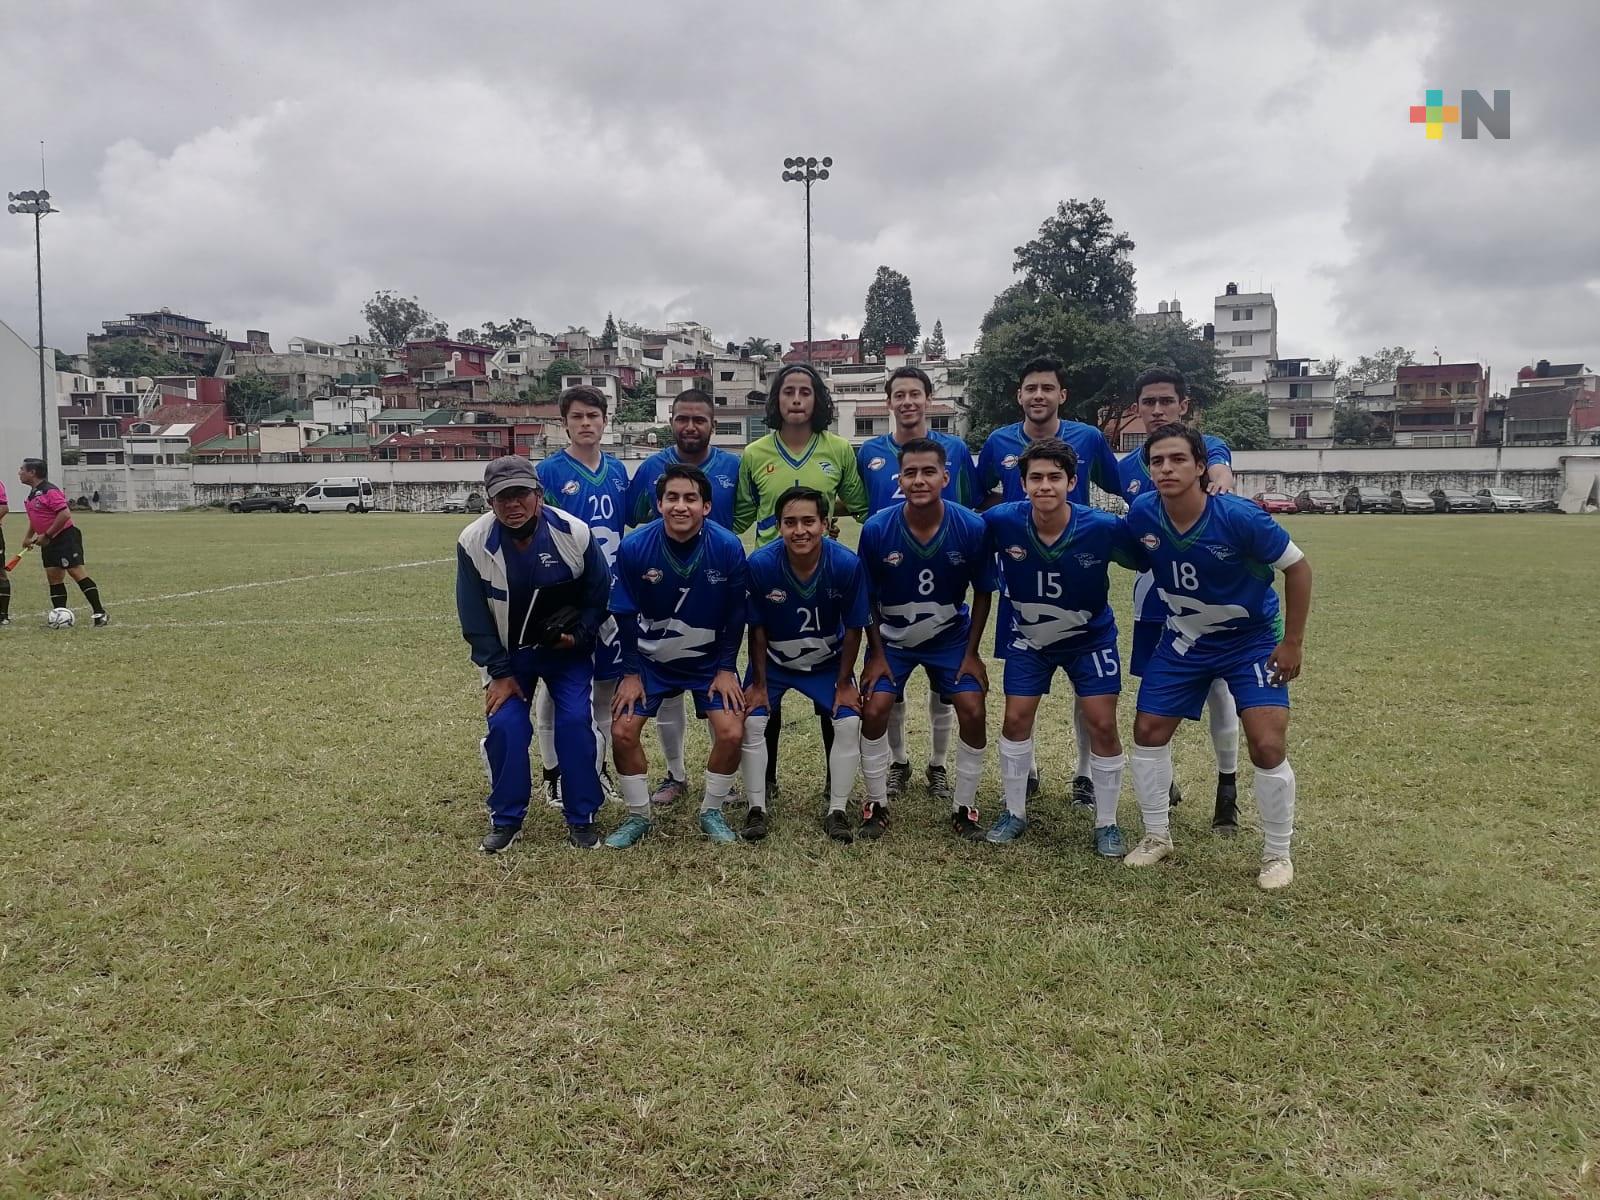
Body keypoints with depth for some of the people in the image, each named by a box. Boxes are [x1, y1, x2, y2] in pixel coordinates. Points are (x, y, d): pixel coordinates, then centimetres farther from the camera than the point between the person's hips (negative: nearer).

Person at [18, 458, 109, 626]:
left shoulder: (49, 491, -16)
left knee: (76, 572, -13)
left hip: (65, 537, -10)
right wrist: (28, 536, 21)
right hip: (49, 542, 10)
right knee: (53, 577, 7)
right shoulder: (33, 493, 15)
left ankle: (100, 614, -13)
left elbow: (65, 514, -25)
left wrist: (46, 535, -19)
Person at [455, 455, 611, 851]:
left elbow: (599, 595, -4)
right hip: (507, 653, 1)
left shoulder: (575, 534, -20)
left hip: (566, 648, 0)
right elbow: (474, 618, -9)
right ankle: (505, 818, 7)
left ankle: (580, 818, 3)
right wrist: (499, 673, -10)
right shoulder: (473, 542, -19)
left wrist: (578, 636, -15)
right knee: (505, 724, -14)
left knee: (575, 721, -14)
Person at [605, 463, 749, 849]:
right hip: (651, 658, 1)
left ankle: (711, 812, 12)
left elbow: (736, 613, -9)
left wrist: (726, 668, -9)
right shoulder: (634, 547, -20)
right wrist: (631, 672, -9)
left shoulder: (728, 547, -20)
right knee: (622, 731, -10)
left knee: (732, 732, -13)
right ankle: (639, 816, 13)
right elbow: (625, 614, -9)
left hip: (709, 659, 0)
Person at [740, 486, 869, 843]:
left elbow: (853, 628, -13)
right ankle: (757, 809, 5)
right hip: (773, 660, 0)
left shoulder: (847, 565, -27)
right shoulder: (760, 564, -28)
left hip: (827, 661, 0)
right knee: (753, 721, -12)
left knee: (849, 722, -12)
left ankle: (836, 811, 4)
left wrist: (844, 683, -8)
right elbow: (757, 628, -14)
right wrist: (759, 683, -8)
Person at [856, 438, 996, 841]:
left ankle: (963, 808, 11)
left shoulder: (971, 527, -22)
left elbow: (983, 592, -7)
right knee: (874, 711, -12)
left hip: (951, 635, 1)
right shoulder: (877, 529, -23)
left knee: (972, 711, -10)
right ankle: (877, 805, 10)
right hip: (891, 637, 0)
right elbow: (866, 597, -9)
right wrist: (876, 653, -8)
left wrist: (971, 653, -6)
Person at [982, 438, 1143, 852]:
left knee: (1102, 724, -4)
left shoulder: (1104, 527, -28)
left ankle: (1107, 823, 14)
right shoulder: (1001, 521, -25)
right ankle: (1014, 813, 19)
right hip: (1028, 636, 1)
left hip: (1091, 637, -1)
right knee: (1016, 720, -1)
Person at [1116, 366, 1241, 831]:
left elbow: (1220, 470, -34)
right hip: (1154, 596, 4)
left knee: (1217, 688, 3)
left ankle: (1227, 784, 19)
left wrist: (1221, 481, -55)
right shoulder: (1127, 467, 5)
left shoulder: (1207, 446, -9)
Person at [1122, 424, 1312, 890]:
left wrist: (1293, 641, -12)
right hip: (1183, 641, 4)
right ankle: (1157, 835, 24)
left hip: (1252, 641, -4)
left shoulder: (1238, 516, -28)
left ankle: (1278, 853, 10)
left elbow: (1297, 567, -14)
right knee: (1148, 732, 3)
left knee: (1268, 746, -13)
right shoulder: (1142, 514, -18)